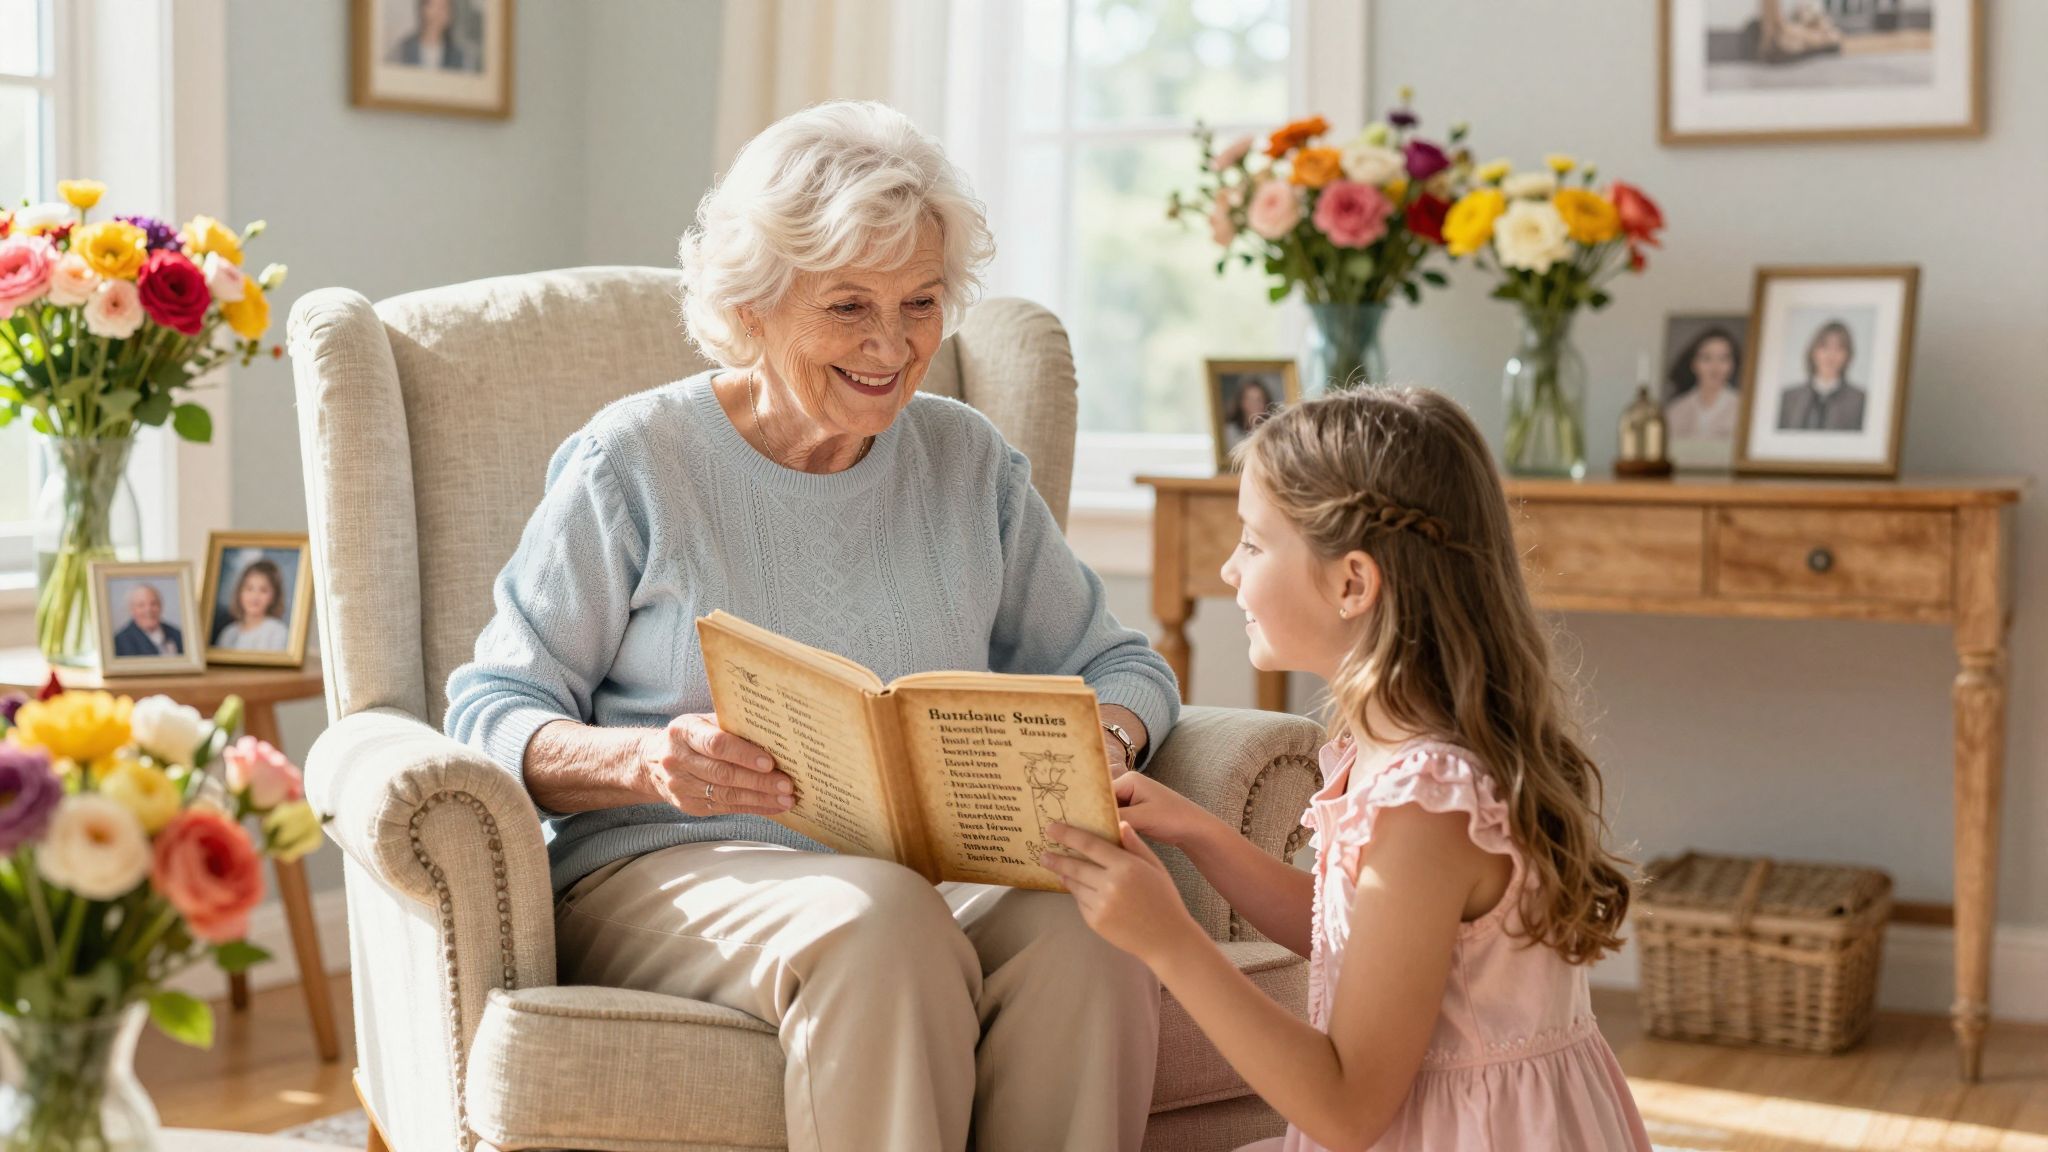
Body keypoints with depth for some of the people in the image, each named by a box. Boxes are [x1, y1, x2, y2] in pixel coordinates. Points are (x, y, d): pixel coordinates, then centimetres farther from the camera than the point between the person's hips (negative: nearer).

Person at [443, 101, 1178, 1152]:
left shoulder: (968, 463, 14)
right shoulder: (635, 463, 1)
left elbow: (1114, 663, 20)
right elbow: (492, 711, -1)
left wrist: (1106, 742, -5)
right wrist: (646, 760, -22)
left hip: (942, 875, 4)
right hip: (664, 875, -3)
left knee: (1082, 925, -31)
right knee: (876, 921, -37)